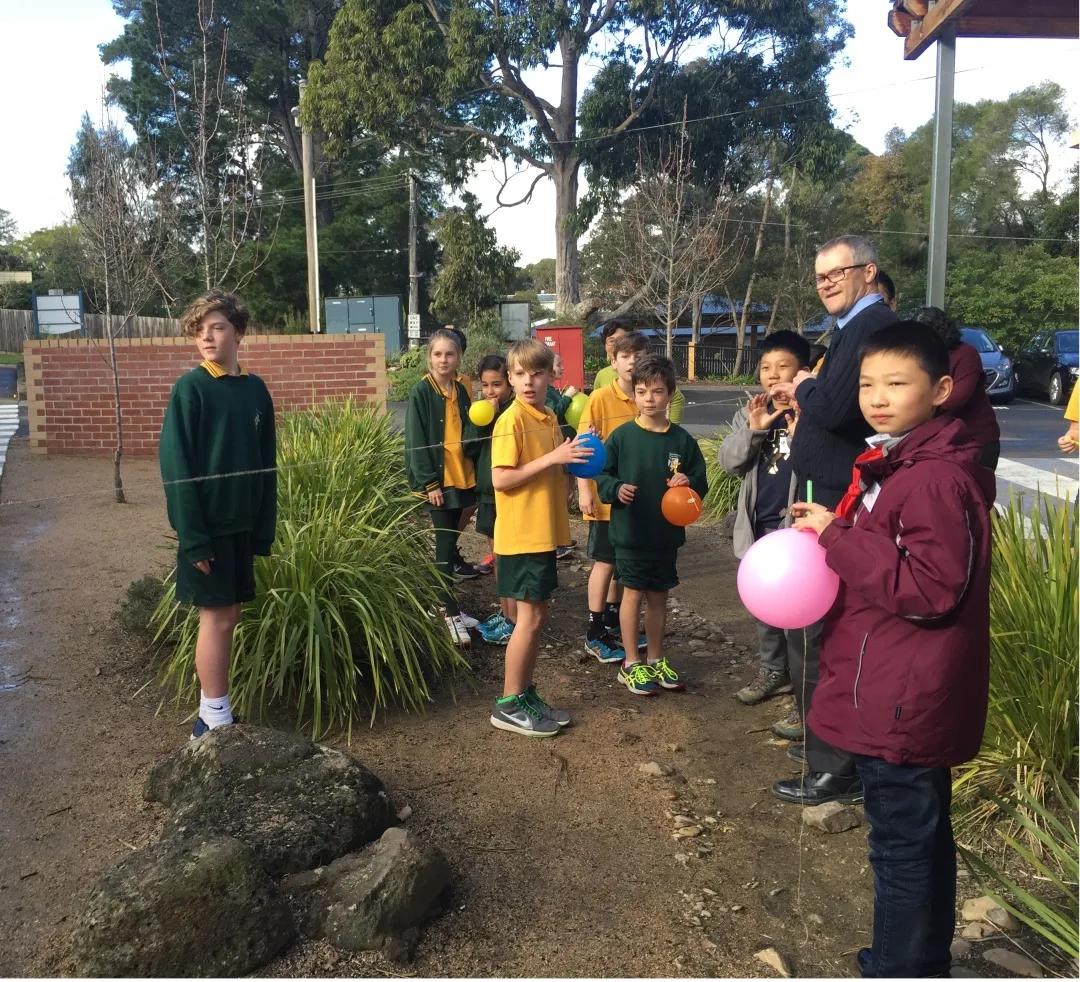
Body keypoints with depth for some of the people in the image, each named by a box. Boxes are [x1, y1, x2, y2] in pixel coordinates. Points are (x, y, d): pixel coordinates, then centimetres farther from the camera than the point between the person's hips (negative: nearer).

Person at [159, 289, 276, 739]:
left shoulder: (256, 389, 5)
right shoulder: (190, 388, -10)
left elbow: (266, 464, 9)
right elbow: (175, 466, -14)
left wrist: (264, 529, 5)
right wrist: (193, 536, -17)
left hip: (241, 523, 6)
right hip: (206, 524, -6)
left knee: (229, 615, 11)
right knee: (216, 617, -1)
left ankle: (211, 712, 24)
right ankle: (215, 720, 11)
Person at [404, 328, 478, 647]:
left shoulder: (461, 391, 9)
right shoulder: (421, 393, -8)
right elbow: (416, 441, -11)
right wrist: (429, 482, -14)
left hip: (461, 477, 6)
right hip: (436, 480, -6)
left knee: (449, 543, 12)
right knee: (445, 545, -4)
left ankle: (443, 603, 22)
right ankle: (451, 613, 2)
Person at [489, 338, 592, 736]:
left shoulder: (548, 418, 11)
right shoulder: (511, 420, -15)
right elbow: (500, 479, -21)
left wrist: (571, 460, 2)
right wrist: (552, 458, -24)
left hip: (543, 533, 8)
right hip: (521, 535, -8)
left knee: (537, 615, 13)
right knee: (530, 618, -3)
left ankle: (526, 694, 24)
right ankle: (508, 705, 8)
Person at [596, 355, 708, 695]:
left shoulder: (682, 440, -1)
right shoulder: (622, 436, -7)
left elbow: (700, 482, 6)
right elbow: (602, 475, -3)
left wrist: (689, 484, -16)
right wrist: (616, 489, -23)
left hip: (667, 532, 3)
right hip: (630, 532, -3)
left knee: (659, 596, 15)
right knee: (633, 593, 6)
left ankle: (655, 659, 31)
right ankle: (631, 664, 20)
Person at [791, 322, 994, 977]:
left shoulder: (936, 479, -21)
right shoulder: (899, 463, 12)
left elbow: (929, 586, -28)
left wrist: (838, 535, -23)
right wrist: (833, 537, 8)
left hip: (904, 701, -11)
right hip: (900, 695, 11)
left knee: (902, 844, 4)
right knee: (922, 836, 22)